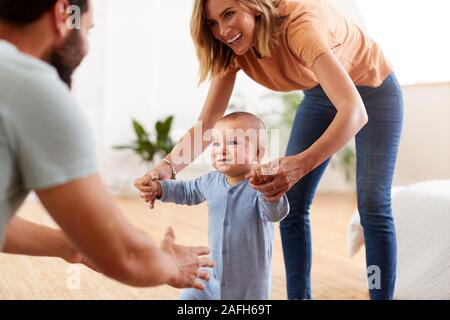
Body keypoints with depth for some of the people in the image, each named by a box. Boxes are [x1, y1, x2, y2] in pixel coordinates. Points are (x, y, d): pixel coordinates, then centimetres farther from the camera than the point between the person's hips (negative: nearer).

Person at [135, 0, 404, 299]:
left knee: (373, 205, -14)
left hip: (372, 88, -5)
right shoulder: (234, 47, -19)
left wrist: (300, 164, -64)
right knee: (291, 205, -3)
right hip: (320, 94, 6)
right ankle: (299, 296, 8)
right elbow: (206, 123, -19)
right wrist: (169, 166, -38)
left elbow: (355, 111, -49)